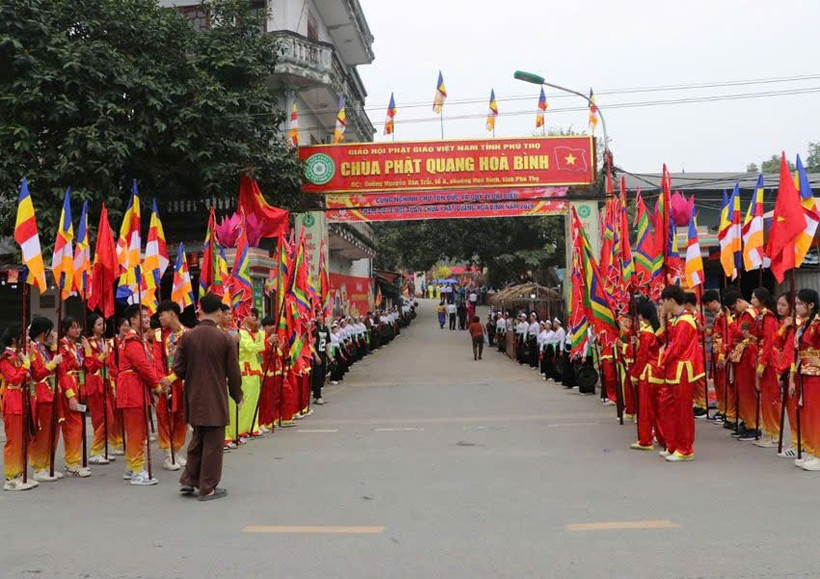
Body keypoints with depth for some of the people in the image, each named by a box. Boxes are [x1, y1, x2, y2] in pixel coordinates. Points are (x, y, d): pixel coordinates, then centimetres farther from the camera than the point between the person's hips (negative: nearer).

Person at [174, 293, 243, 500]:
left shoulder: (187, 337, -3)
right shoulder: (225, 339, -10)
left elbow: (178, 368, -1)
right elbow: (233, 372, -6)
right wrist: (237, 397, 8)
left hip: (194, 398, 4)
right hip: (216, 399, -4)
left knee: (197, 439, 21)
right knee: (213, 444, 5)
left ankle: (188, 480, 24)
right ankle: (208, 488, 11)